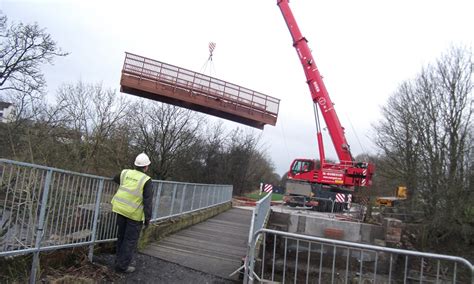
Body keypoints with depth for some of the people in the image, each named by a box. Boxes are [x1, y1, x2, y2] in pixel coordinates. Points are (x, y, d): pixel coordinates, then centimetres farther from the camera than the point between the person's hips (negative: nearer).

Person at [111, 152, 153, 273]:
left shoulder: (125, 173, 1)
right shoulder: (146, 180, -14)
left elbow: (115, 179, 24)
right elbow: (147, 201, -16)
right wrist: (148, 218, -9)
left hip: (121, 209, 6)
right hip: (135, 213, -5)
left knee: (121, 236, 20)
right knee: (130, 240, 6)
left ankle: (119, 260, 30)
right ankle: (122, 265, 9)